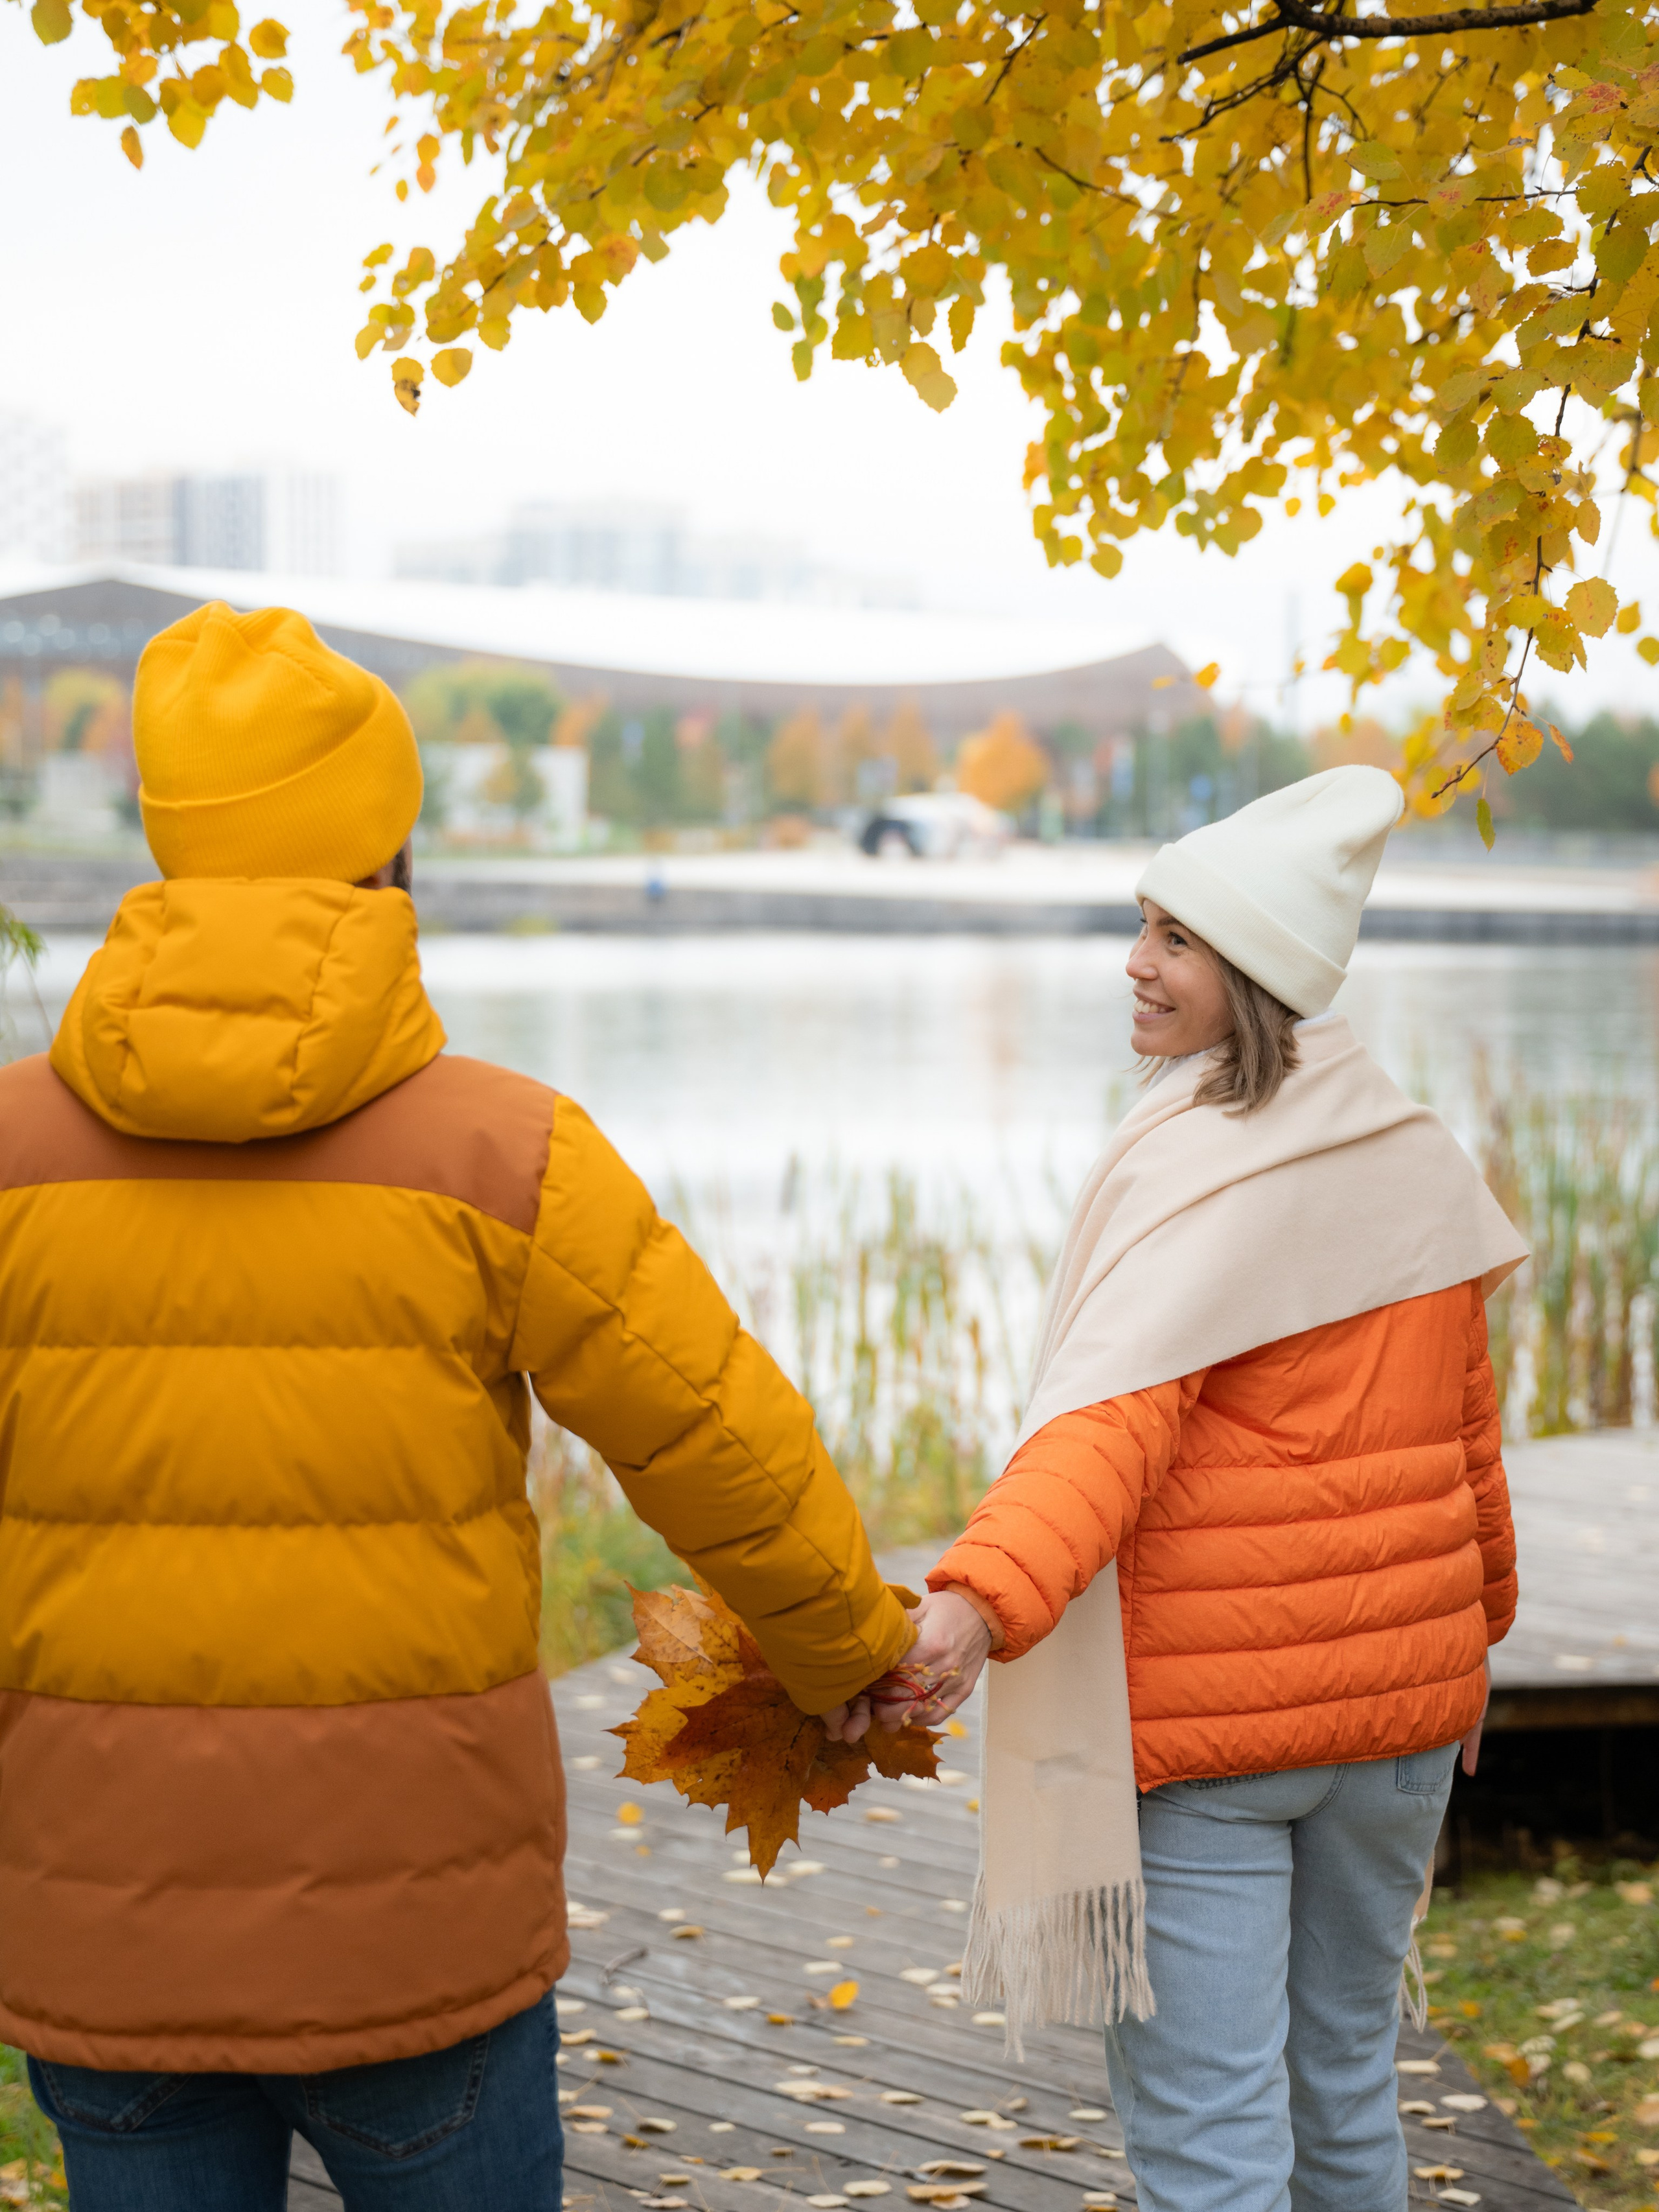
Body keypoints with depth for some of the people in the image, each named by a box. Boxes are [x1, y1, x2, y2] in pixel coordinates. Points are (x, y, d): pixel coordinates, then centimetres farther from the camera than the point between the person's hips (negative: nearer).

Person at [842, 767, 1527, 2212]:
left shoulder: (1193, 1172, -16)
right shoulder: (1417, 1158, 6)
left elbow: (1116, 1417, -31)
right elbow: (1467, 1428, 16)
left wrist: (981, 1598, -43)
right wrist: (1475, 1622, 30)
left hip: (1202, 1715, -7)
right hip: (1402, 1694, 7)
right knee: (1345, 2089, 20)